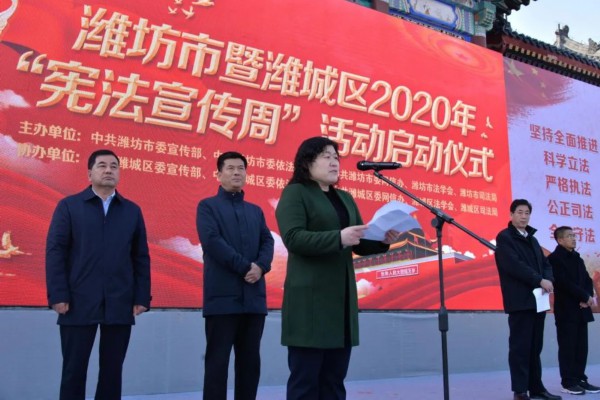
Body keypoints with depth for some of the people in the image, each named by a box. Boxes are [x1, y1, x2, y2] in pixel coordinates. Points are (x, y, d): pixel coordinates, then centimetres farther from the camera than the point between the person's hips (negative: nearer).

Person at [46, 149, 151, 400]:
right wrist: (57, 295, -9)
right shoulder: (69, 206, 6)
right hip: (79, 302, -2)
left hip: (120, 305, 2)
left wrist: (142, 298, 0)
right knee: (74, 371, 4)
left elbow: (141, 257, 9)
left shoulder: (132, 210, 12)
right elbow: (55, 251, 0)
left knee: (112, 371, 8)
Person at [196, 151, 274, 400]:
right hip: (222, 295, -5)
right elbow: (211, 241, -9)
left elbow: (268, 242, 9)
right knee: (217, 360, -3)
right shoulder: (208, 206, 5)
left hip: (254, 296, 5)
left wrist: (260, 266, -11)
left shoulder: (256, 210, 21)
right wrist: (244, 266, -13)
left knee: (250, 360, 7)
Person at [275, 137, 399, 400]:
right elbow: (293, 238, -16)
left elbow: (361, 245, 17)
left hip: (343, 297, 7)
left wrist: (383, 241, -4)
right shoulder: (295, 193, -2)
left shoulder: (345, 199, 18)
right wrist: (339, 238, -24)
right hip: (310, 297, -7)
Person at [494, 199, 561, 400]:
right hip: (520, 301, -7)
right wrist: (539, 280, -18)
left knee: (535, 346, 11)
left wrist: (549, 279, -5)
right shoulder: (504, 237, -4)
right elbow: (514, 265, -16)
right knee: (520, 346, -5)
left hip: (537, 300, 7)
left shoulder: (532, 239, 20)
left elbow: (545, 263, 16)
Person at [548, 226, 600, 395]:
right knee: (567, 347, -3)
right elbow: (563, 283, -16)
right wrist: (585, 296, -13)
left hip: (581, 309, 7)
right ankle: (568, 382, 3)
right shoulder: (554, 258, -6)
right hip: (566, 310, -7)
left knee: (581, 347, 7)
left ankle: (580, 378, 15)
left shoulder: (577, 258, 18)